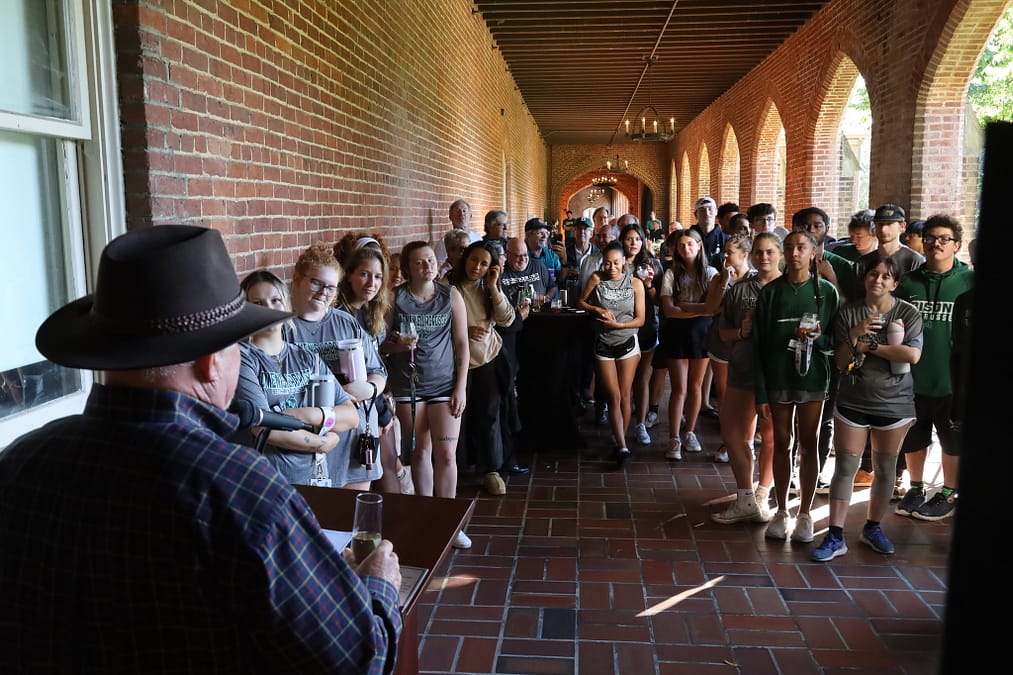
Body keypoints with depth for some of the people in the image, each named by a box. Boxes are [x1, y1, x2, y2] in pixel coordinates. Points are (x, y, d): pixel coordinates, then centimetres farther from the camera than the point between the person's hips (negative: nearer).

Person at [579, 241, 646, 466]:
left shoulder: (635, 283, -5)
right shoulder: (597, 279, -4)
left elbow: (640, 319, -5)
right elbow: (581, 302, 5)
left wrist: (618, 325, -20)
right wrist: (598, 310, -13)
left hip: (627, 343, 0)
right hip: (603, 344, 0)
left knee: (624, 396, 4)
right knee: (613, 396, -5)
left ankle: (619, 442, 18)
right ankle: (622, 447, -8)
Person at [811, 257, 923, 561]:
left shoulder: (908, 314, -2)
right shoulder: (848, 313, -1)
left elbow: (913, 355, -17)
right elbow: (840, 362, -2)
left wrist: (869, 345, -15)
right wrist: (853, 336, -19)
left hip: (894, 403, 0)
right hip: (853, 402, 0)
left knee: (885, 469, 11)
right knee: (845, 467, -2)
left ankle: (873, 528, 29)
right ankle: (835, 536, 2)